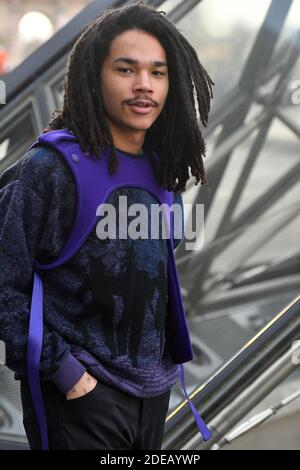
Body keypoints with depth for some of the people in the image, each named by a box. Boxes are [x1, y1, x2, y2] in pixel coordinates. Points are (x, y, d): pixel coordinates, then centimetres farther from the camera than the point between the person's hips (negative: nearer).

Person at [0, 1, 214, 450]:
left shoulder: (163, 171, 6)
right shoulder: (50, 167, -15)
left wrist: (166, 359, 13)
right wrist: (64, 373, -17)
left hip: (154, 390, 7)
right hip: (79, 396, -6)